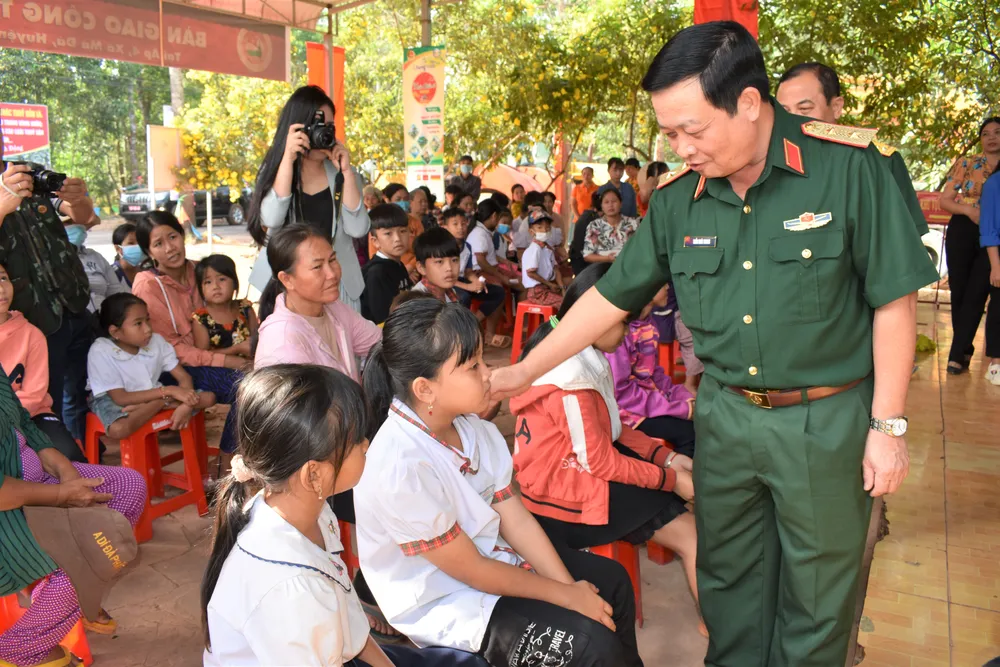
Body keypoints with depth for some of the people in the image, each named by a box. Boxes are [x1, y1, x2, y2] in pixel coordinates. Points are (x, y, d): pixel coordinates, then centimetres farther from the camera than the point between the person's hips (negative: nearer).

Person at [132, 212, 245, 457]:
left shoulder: (195, 271, 4)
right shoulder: (147, 286, -12)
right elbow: (171, 347, -13)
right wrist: (223, 360, -22)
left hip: (204, 358, 6)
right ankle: (224, 463, -13)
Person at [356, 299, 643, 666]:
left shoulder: (467, 424, -9)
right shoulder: (400, 466, -32)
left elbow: (514, 516, -3)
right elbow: (471, 570, -23)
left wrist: (570, 585, -11)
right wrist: (566, 596, -14)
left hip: (489, 552, 8)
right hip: (444, 602, -7)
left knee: (611, 580, 13)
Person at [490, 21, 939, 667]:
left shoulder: (849, 169, -14)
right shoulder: (678, 200, -2)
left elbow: (894, 299, -9)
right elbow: (614, 295, 4)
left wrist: (888, 425, -8)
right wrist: (524, 372, 4)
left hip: (826, 419, -3)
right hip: (724, 414, 4)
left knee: (817, 595, 13)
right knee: (728, 578, 19)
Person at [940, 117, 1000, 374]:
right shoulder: (966, 164, 4)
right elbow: (944, 200, 2)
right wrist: (968, 210, -16)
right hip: (963, 231, 0)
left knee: (976, 294, -5)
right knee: (959, 291, 4)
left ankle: (957, 354, 0)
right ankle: (965, 350, 21)